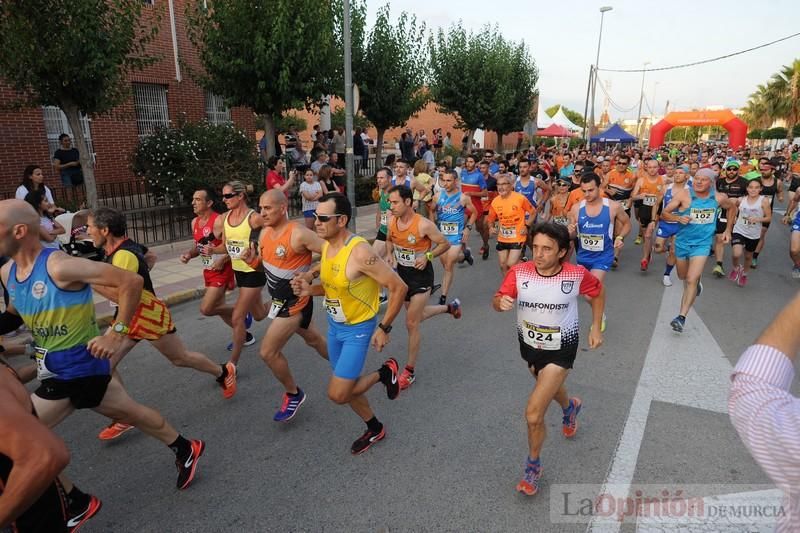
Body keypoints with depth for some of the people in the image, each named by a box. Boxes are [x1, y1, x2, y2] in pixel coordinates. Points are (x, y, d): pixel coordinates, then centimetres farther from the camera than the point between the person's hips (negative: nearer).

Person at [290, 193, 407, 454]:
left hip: (358, 329, -8)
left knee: (338, 394, -8)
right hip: (334, 326, 8)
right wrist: (309, 289, -9)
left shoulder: (360, 252, -28)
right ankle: (375, 429, 41)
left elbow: (398, 287, -23)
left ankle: (384, 373, 16)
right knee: (345, 387, 18)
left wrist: (384, 328, -19)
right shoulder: (325, 247, -3)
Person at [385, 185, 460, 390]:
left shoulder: (423, 225, -23)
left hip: (420, 275, -7)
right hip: (402, 273, 7)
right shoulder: (392, 222, -6)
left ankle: (410, 371, 11)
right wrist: (390, 254, -4)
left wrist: (428, 256, -25)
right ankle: (450, 307, 51)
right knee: (417, 315, 23)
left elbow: (445, 244, -11)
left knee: (412, 323, -5)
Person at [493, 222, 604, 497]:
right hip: (529, 345, 4)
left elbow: (598, 292, 1)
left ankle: (533, 466, 16)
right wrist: (501, 302, -38)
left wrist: (596, 327, -1)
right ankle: (570, 407, 70)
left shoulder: (577, 275, -20)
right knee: (549, 386, 32)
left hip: (560, 350, -4)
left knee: (533, 415, -12)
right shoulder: (519, 272, -19)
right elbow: (497, 300, -15)